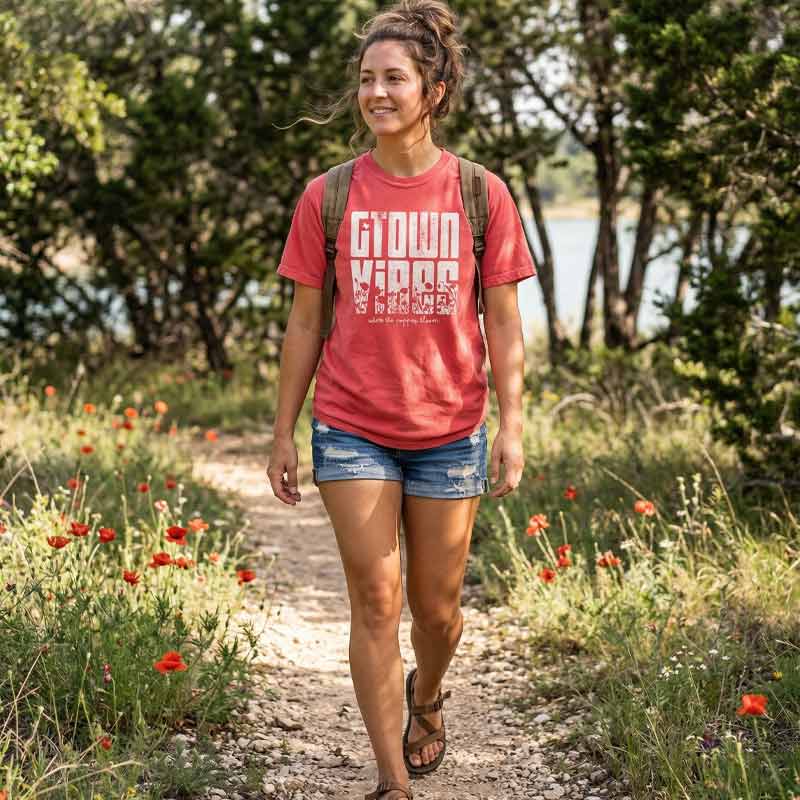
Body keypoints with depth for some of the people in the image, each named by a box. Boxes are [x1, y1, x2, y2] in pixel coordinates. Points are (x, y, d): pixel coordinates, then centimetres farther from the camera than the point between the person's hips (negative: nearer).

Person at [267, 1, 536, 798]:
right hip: (351, 431, 0)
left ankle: (425, 697, 45)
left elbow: (503, 322, 1)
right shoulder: (327, 197, -1)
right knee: (374, 603, -4)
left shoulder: (481, 194, -2)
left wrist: (512, 425, -6)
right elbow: (304, 322, 4)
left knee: (436, 606, 11)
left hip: (449, 433, 0)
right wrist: (283, 433, 4)